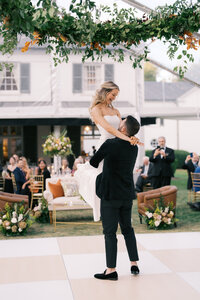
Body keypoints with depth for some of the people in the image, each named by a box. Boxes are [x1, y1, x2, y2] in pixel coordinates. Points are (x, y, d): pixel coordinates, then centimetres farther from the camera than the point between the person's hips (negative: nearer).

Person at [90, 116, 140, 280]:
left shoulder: (110, 144, -16)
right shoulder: (134, 148, 3)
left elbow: (93, 162, -3)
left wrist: (99, 166, 19)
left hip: (111, 195, -6)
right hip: (127, 194, 6)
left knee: (110, 232, 0)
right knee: (127, 228, 18)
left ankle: (111, 270, 2)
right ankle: (134, 264, 21)